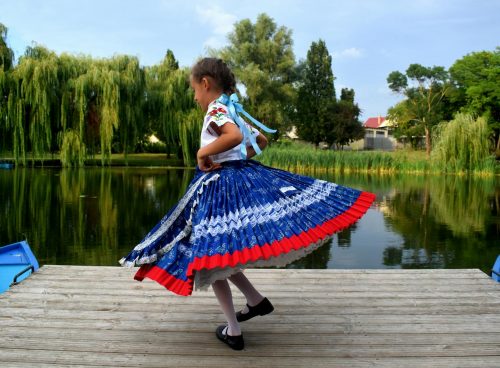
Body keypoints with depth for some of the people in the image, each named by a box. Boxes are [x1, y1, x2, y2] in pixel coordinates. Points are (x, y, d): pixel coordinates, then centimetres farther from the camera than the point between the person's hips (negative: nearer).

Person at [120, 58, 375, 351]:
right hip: (244, 178, 9)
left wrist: (203, 152, -20)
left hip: (220, 186, -9)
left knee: (209, 255, 3)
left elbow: (234, 136, -33)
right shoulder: (235, 110, 15)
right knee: (220, 250, 23)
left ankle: (233, 331, 10)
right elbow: (262, 140, 25)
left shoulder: (216, 109, -12)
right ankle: (257, 300, 26)